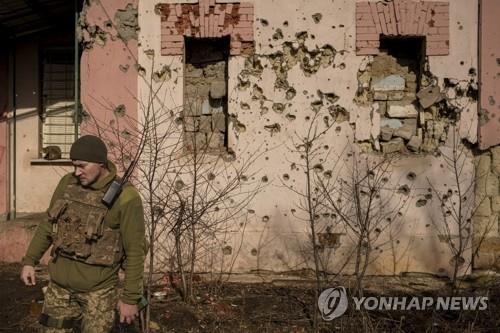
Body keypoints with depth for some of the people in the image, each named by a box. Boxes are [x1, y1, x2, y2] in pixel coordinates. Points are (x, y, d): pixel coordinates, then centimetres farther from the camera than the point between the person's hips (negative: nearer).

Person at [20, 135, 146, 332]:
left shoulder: (125, 198, -18)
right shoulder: (67, 183, -1)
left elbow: (135, 251, -14)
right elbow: (48, 224, 13)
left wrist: (130, 298, -12)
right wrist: (29, 260, 10)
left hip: (97, 290, -5)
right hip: (59, 285, 5)